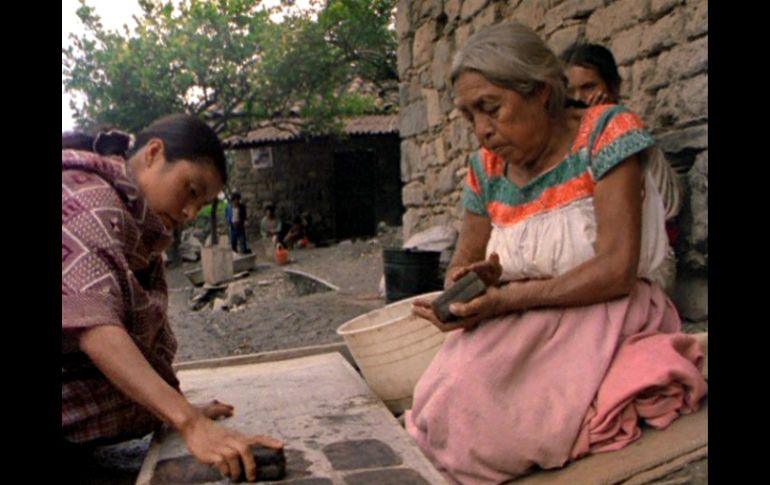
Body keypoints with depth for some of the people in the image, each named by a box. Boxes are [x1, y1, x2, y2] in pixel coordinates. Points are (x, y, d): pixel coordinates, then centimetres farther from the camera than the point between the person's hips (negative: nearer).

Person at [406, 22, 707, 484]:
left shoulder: (605, 131, -7)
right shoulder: (487, 167, 8)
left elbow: (617, 269, -16)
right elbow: (463, 263, 15)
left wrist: (507, 298, -22)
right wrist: (473, 282, -11)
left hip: (607, 319, -4)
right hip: (522, 330, 5)